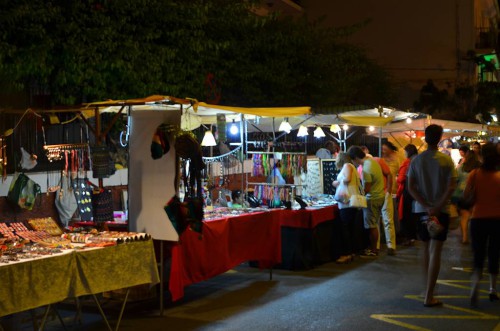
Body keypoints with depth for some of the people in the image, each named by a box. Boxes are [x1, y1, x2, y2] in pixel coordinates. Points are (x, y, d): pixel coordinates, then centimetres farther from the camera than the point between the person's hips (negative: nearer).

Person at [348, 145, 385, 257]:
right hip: (380, 195, 9)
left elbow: (366, 189, -22)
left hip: (373, 199, -9)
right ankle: (373, 247, 25)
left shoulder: (366, 169, -24)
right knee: (374, 224, 16)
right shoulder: (372, 160, 5)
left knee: (371, 226, 1)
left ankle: (373, 251, 9)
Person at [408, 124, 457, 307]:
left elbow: (411, 187, -6)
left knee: (427, 248, 19)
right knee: (435, 251, -4)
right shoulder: (446, 160, -7)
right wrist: (437, 208, -16)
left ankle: (428, 287, 28)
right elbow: (451, 187, -14)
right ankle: (429, 296, -10)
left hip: (422, 209, 3)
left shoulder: (416, 160, 0)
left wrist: (426, 207, -11)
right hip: (441, 210, -3)